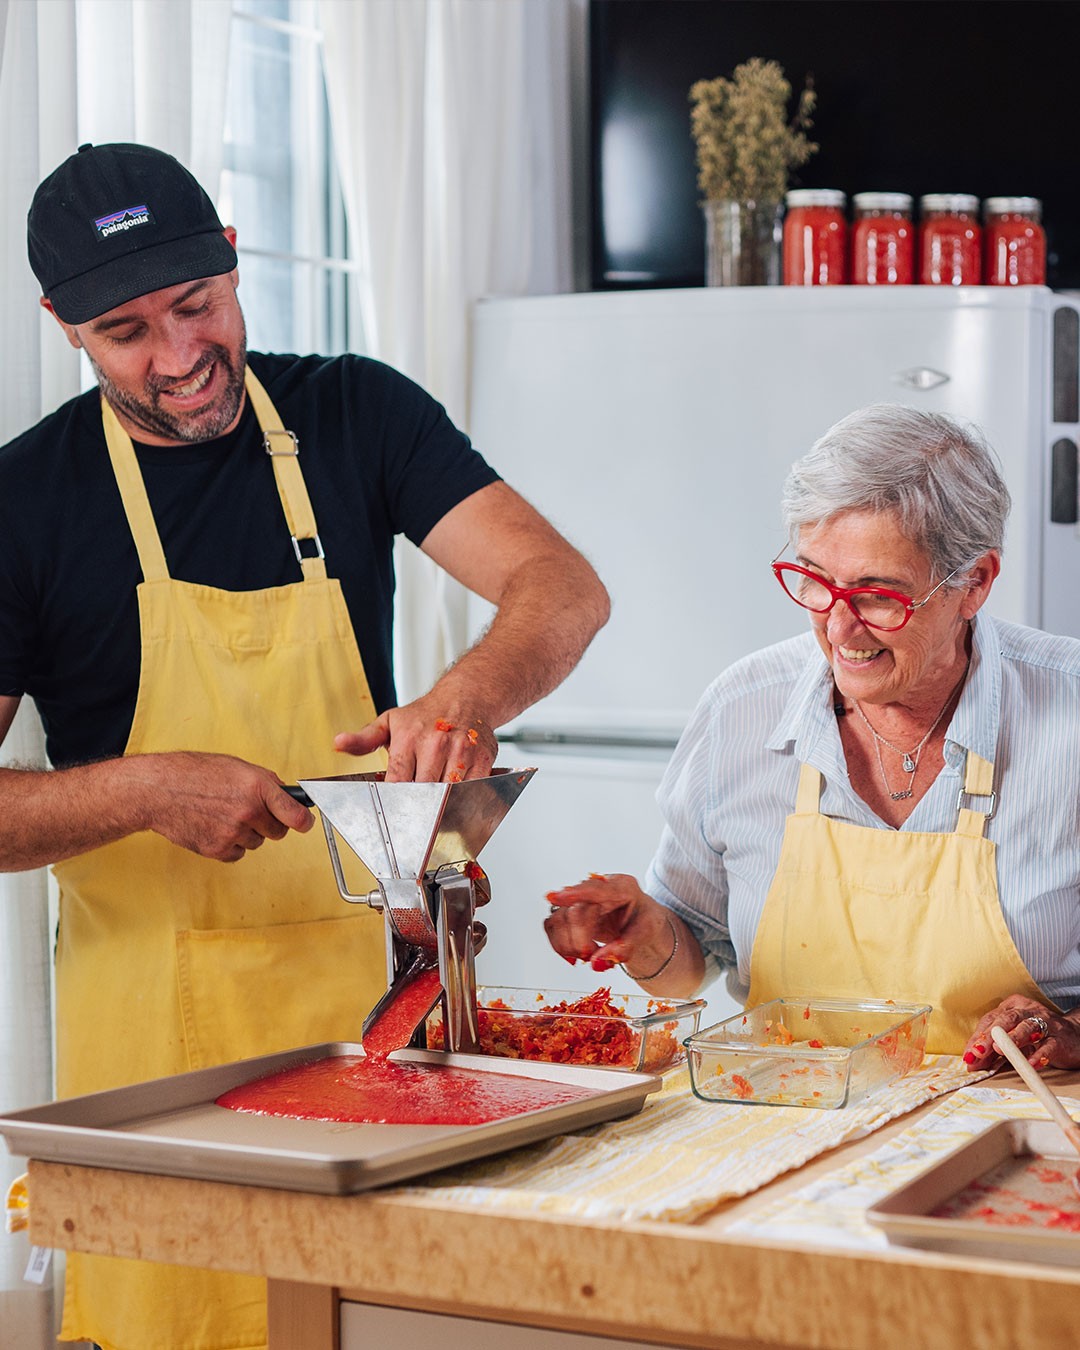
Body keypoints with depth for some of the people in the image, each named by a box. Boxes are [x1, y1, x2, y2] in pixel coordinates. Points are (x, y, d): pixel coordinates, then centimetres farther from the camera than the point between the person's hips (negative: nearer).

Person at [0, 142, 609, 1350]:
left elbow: (563, 588, -8)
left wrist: (469, 698, -28)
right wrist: (150, 791, -22)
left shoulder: (356, 415, 2)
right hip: (155, 1017, -2)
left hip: (363, 977, 2)